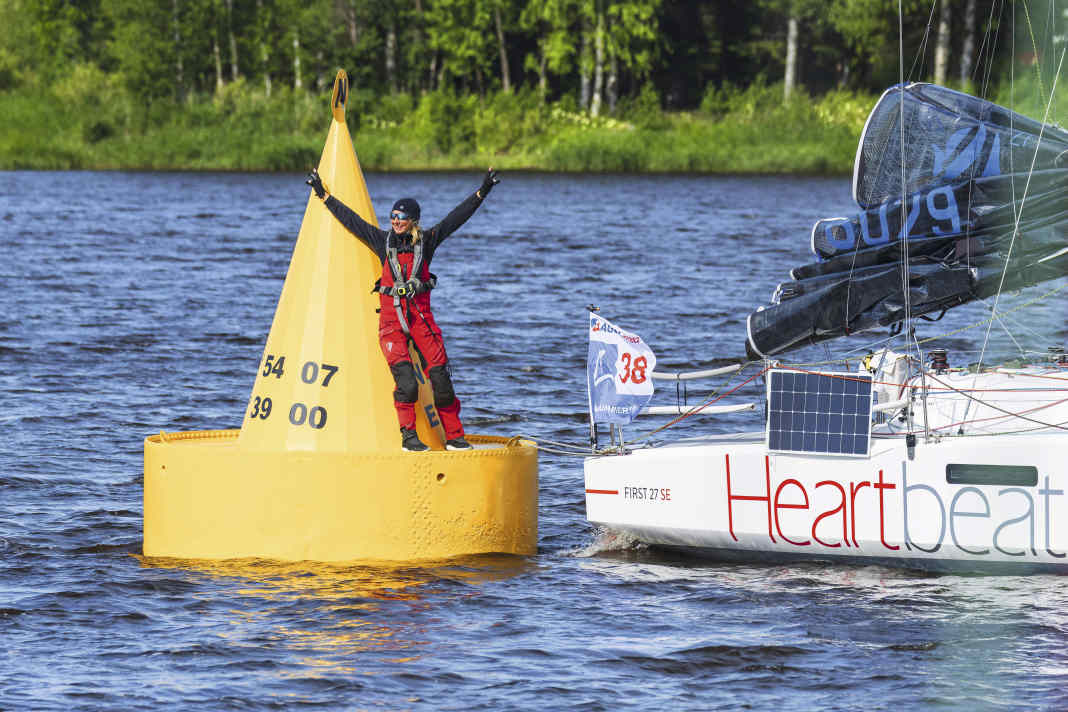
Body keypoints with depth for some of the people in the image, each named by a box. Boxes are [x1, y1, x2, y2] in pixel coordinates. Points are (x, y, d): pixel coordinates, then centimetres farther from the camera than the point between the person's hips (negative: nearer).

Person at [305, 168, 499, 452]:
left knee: (441, 379, -3)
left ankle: (454, 437, 7)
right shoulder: (383, 241, 8)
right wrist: (323, 194, 14)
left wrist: (483, 191, -1)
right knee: (406, 381, -16)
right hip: (391, 320, -1)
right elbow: (350, 218, 12)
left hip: (421, 318, 1)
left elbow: (457, 217, 4)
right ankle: (408, 436, -6)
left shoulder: (426, 241, 6)